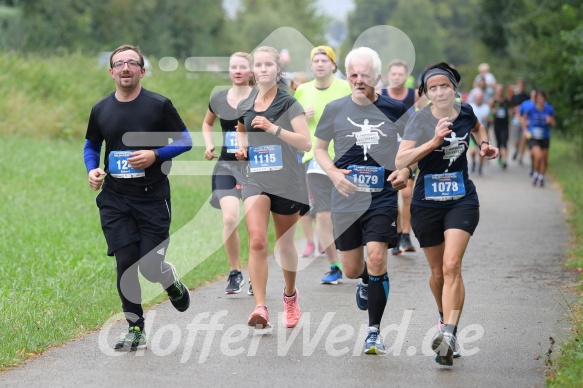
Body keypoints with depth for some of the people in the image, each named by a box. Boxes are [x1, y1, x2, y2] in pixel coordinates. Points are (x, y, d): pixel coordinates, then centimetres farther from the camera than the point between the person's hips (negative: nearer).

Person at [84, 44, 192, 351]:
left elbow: (185, 141, 1)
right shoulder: (101, 110, 6)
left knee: (151, 267, -6)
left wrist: (155, 155, -15)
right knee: (125, 263, -3)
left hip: (153, 197, -3)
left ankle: (173, 285, 31)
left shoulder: (159, 105, -3)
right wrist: (92, 169, 0)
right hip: (114, 199, 3)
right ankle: (135, 329, 10)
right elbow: (91, 145, 20)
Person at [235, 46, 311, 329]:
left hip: (285, 182, -2)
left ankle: (290, 295, 38)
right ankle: (260, 307, -21)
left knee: (285, 244, 12)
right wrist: (242, 148, 8)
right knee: (257, 242, -17)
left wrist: (274, 128, -23)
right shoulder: (244, 108, 7)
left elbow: (306, 143, -14)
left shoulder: (289, 104, -5)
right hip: (255, 180, 2)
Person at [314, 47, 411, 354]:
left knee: (376, 259, -16)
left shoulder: (395, 109, 0)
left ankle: (374, 331, -5)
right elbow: (319, 148, 12)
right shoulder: (335, 109, 2)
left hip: (383, 196, -2)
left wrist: (406, 172, -5)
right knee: (351, 269, 9)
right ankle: (366, 281, 48)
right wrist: (333, 172, -7)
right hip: (346, 198, 2)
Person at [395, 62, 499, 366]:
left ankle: (448, 334, -26)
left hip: (462, 201, 0)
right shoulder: (420, 120, -10)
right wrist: (433, 142, -32)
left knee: (452, 266, -18)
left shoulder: (465, 113, 0)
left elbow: (478, 127, 27)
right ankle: (444, 317, 41)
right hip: (427, 203, 0)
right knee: (437, 271, 12)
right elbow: (400, 161, -23)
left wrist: (484, 144, 8)